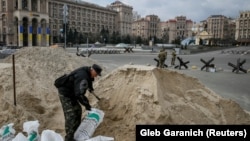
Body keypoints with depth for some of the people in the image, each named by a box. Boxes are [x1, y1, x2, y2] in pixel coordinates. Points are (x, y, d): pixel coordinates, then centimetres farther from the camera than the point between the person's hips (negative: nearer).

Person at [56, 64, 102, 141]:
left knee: (77, 110, 16)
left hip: (71, 93, 10)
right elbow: (79, 94, -36)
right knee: (70, 115, -12)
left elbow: (89, 79, 26)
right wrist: (86, 104, -25)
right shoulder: (83, 77, -31)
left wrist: (90, 88, 40)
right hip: (65, 94, -10)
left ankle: (76, 133, 30)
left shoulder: (87, 72, 1)